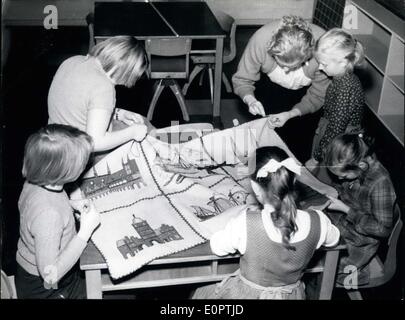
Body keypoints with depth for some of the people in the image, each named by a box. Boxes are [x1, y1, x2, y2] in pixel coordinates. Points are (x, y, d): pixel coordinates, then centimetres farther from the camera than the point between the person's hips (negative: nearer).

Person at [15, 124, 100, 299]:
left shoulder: (34, 182, -12)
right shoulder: (48, 214, -39)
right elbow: (50, 274, -34)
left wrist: (71, 205, -3)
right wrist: (85, 231, -31)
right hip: (43, 289, -8)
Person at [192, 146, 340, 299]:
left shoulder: (245, 223, -31)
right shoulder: (317, 222, -22)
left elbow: (217, 246, -12)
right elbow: (333, 238, 2)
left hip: (248, 294, -3)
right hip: (292, 295, 3)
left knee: (203, 292, 27)